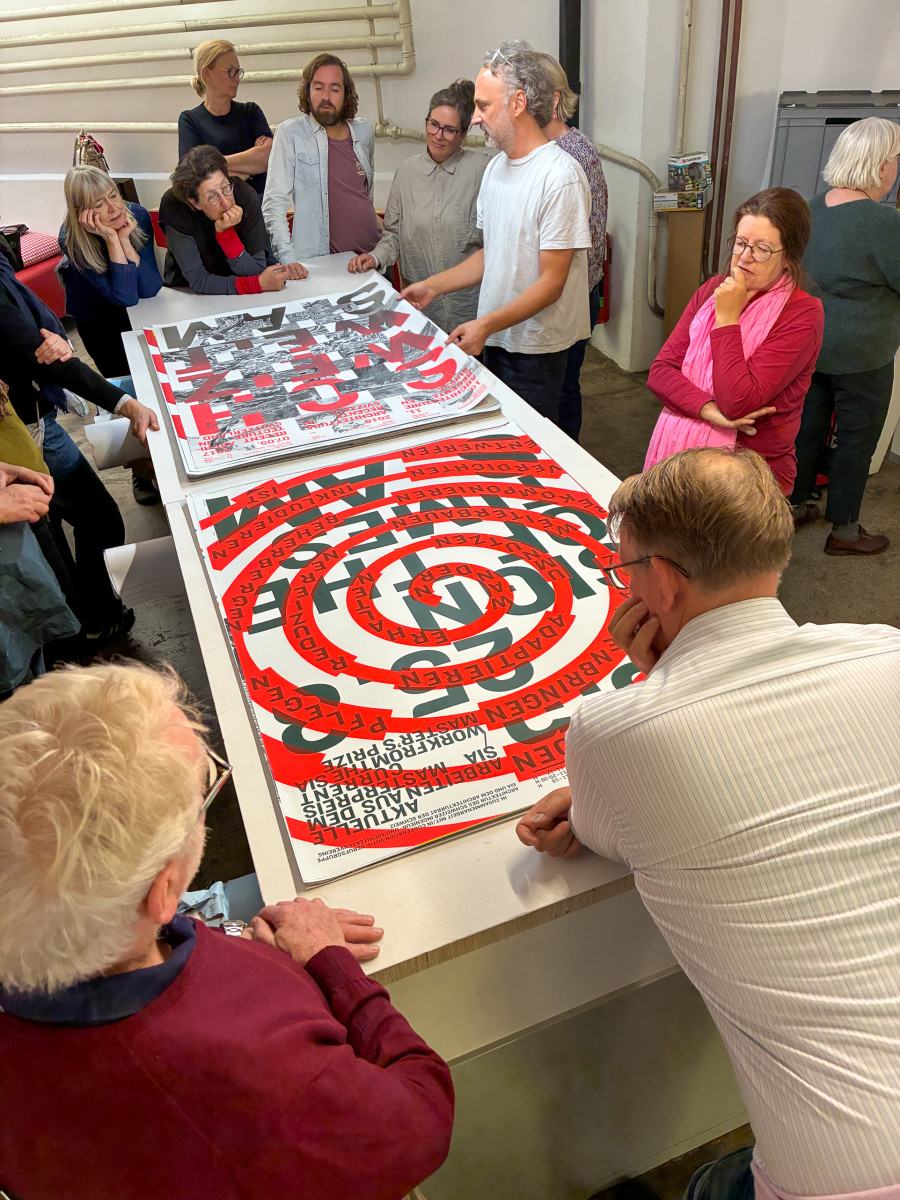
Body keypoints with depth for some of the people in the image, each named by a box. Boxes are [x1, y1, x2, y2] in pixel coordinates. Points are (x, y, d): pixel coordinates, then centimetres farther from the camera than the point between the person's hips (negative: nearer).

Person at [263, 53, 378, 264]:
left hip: (371, 257, 5)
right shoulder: (290, 132, -1)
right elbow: (274, 202, -8)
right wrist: (288, 260, -20)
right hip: (318, 265, -4)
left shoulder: (364, 132, 14)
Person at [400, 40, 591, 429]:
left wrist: (487, 323, -27)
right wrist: (433, 286, 11)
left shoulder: (560, 176, -17)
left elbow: (551, 283, -19)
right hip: (496, 339, 8)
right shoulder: (496, 167, 11)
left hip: (537, 348, -8)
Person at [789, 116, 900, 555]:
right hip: (859, 354, -7)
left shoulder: (813, 207, 2)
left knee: (807, 425, 19)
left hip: (807, 343, 7)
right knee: (857, 439, 8)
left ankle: (795, 506, 33)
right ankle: (843, 531, 20)